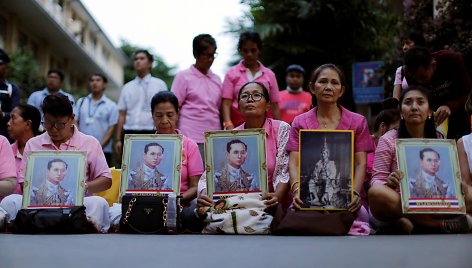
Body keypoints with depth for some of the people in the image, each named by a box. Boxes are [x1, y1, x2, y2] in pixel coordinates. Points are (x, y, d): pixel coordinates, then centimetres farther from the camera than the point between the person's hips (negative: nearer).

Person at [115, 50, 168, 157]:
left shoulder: (159, 85, 6)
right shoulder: (127, 88, 15)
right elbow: (122, 115, 12)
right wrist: (118, 139, 6)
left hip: (151, 134, -3)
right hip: (130, 134, 3)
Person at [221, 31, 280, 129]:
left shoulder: (269, 75, 12)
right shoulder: (232, 73, 8)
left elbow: (274, 106, 13)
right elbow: (226, 103, 0)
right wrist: (228, 124, -15)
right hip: (238, 125, -1)